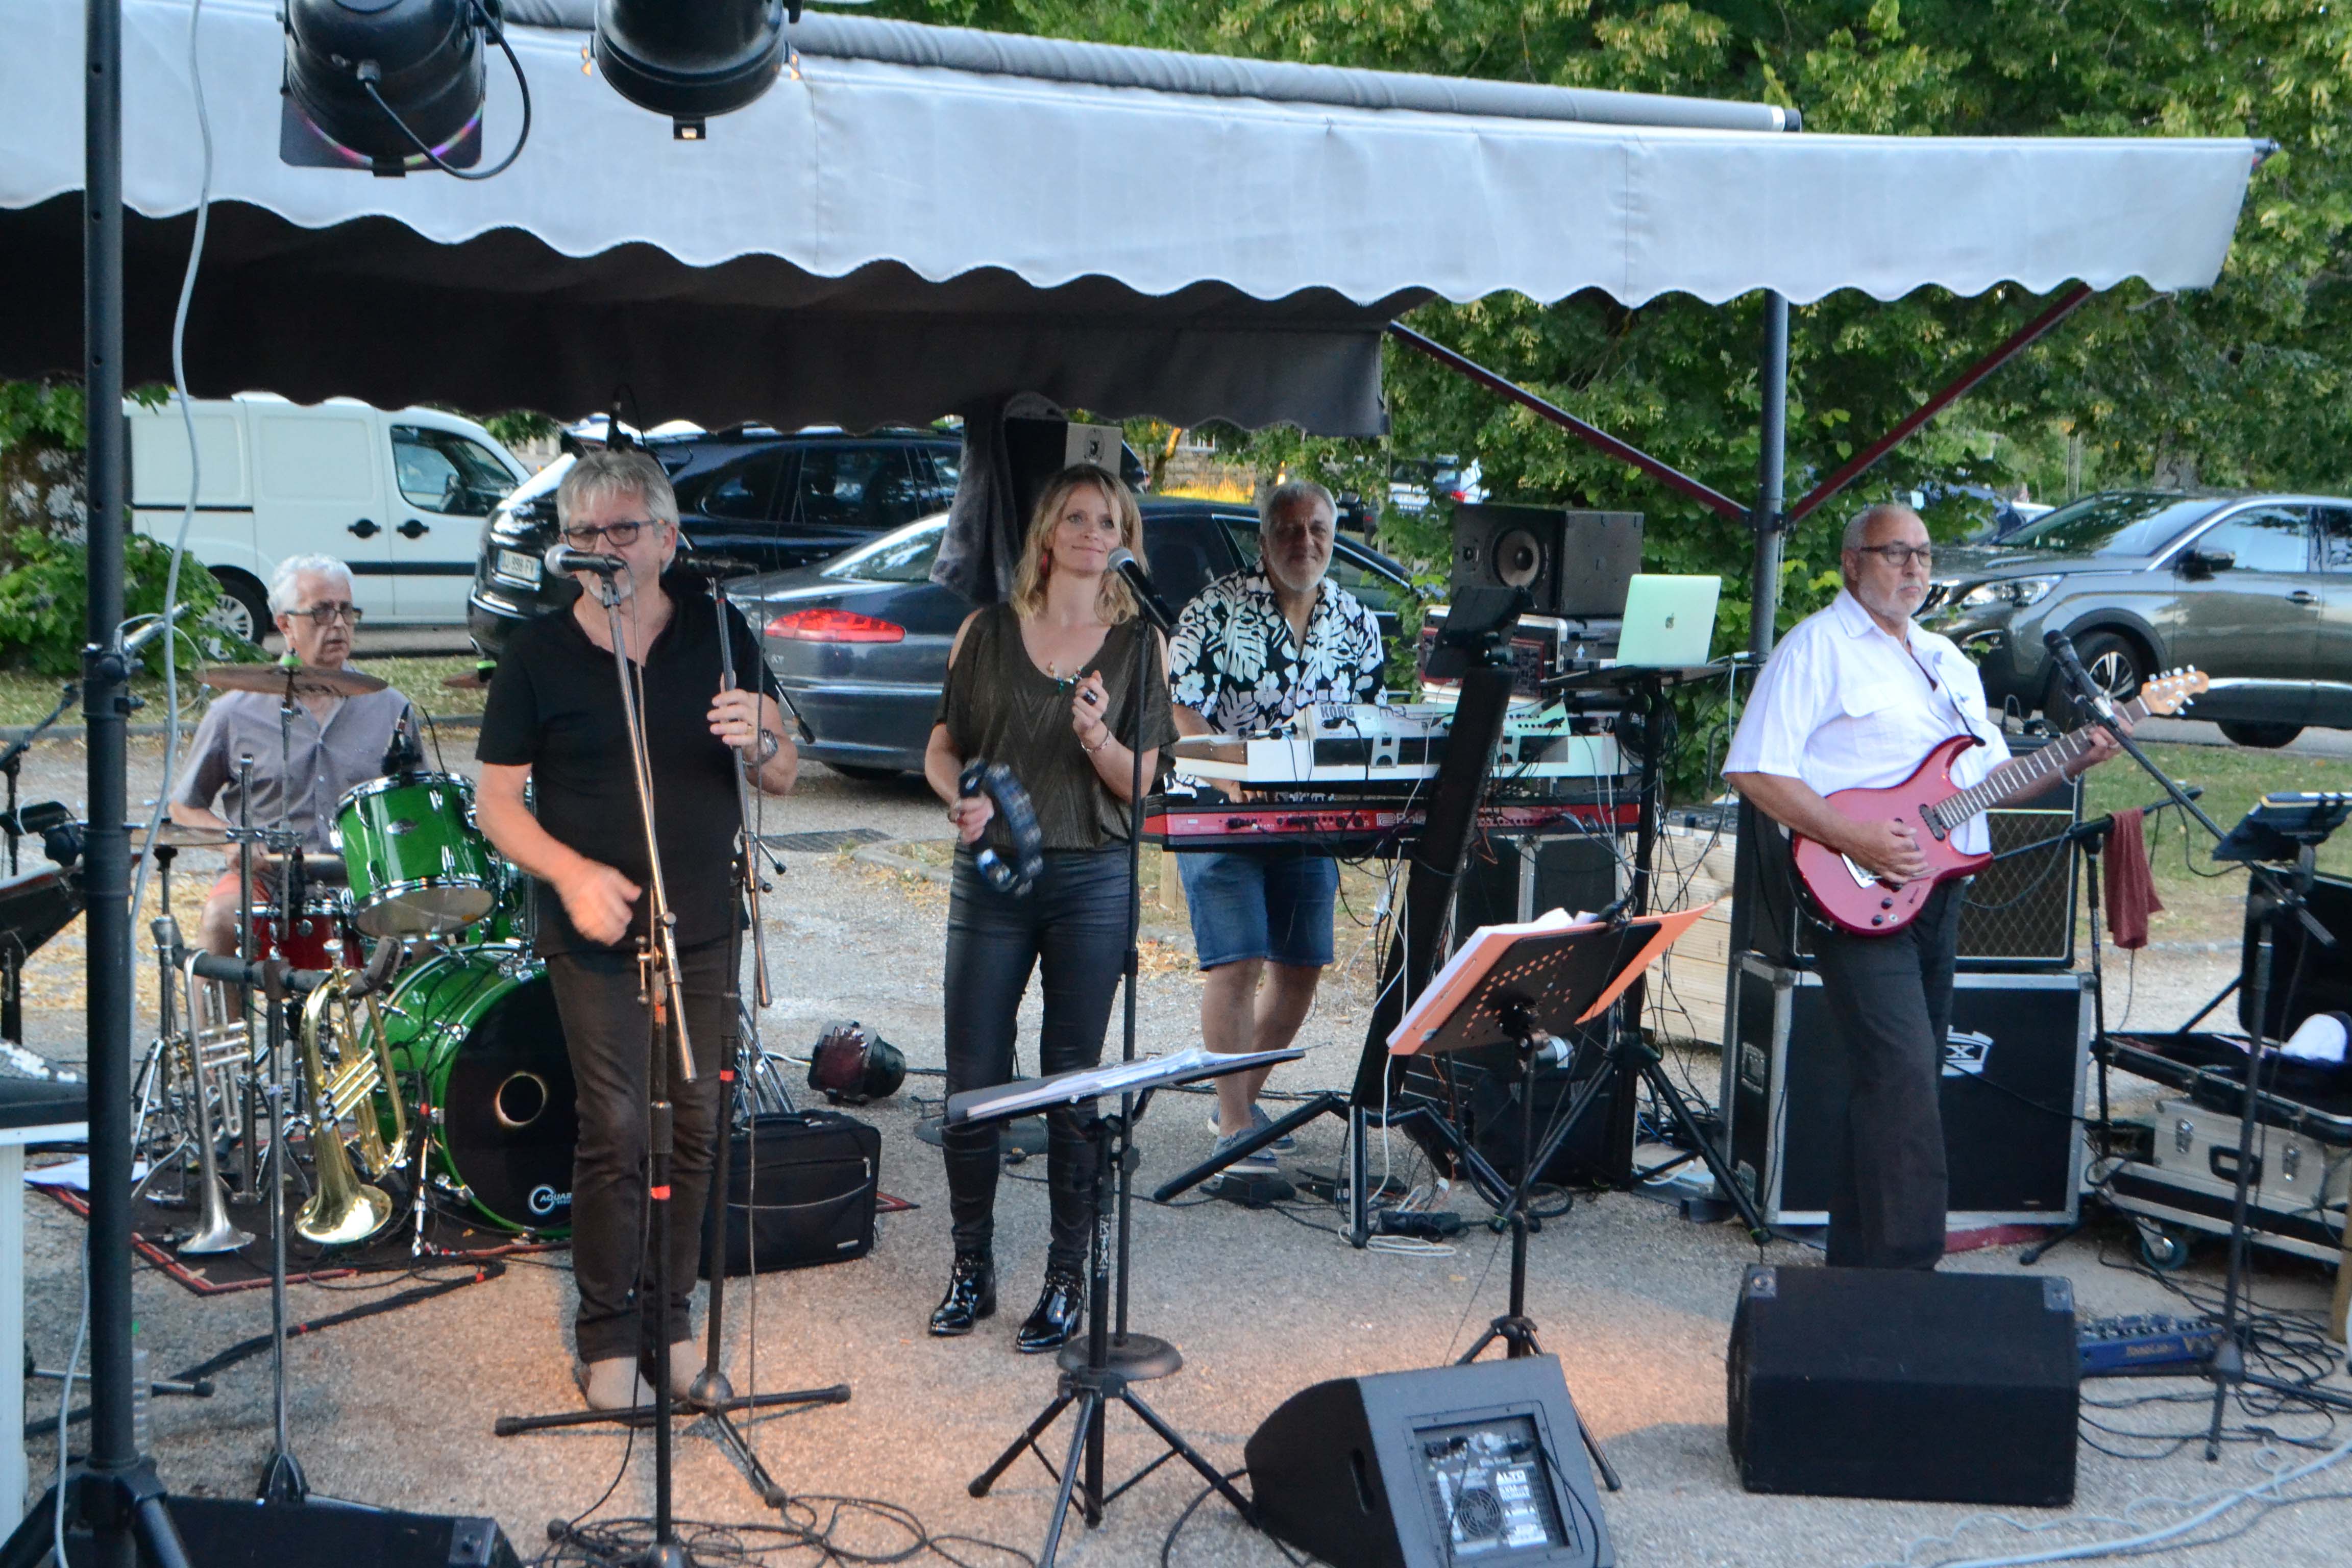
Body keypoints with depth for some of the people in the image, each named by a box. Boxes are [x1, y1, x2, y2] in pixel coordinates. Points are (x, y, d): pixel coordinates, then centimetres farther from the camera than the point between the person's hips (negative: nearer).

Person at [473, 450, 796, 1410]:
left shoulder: (719, 632, 4)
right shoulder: (538, 656, -3)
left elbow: (785, 778, 6)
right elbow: (497, 802, -1)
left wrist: (756, 741, -18)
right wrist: (570, 872, -18)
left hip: (705, 927, 3)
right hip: (596, 934, -3)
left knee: (696, 1124, 8)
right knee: (616, 1132, -5)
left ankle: (672, 1314, 23)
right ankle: (608, 1334, 10)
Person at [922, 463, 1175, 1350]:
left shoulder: (1139, 645, 3)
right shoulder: (988, 632, 6)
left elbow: (1143, 784, 0)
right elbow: (943, 748, 9)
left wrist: (1097, 736, -19)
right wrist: (960, 801, -12)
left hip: (1094, 880, -1)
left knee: (1073, 1083, 1)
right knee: (972, 1079, 2)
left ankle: (1068, 1279, 13)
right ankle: (971, 1269, 18)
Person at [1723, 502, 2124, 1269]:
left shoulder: (1946, 658, 22)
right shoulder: (1818, 647, -5)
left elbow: (1993, 774, 26)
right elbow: (1754, 771, -14)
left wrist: (2071, 763, 7)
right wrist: (1855, 839, -21)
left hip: (1940, 887, 8)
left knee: (1907, 1083, 10)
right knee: (1901, 1077, -16)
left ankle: (1857, 1263, 19)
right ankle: (1903, 1266, -12)